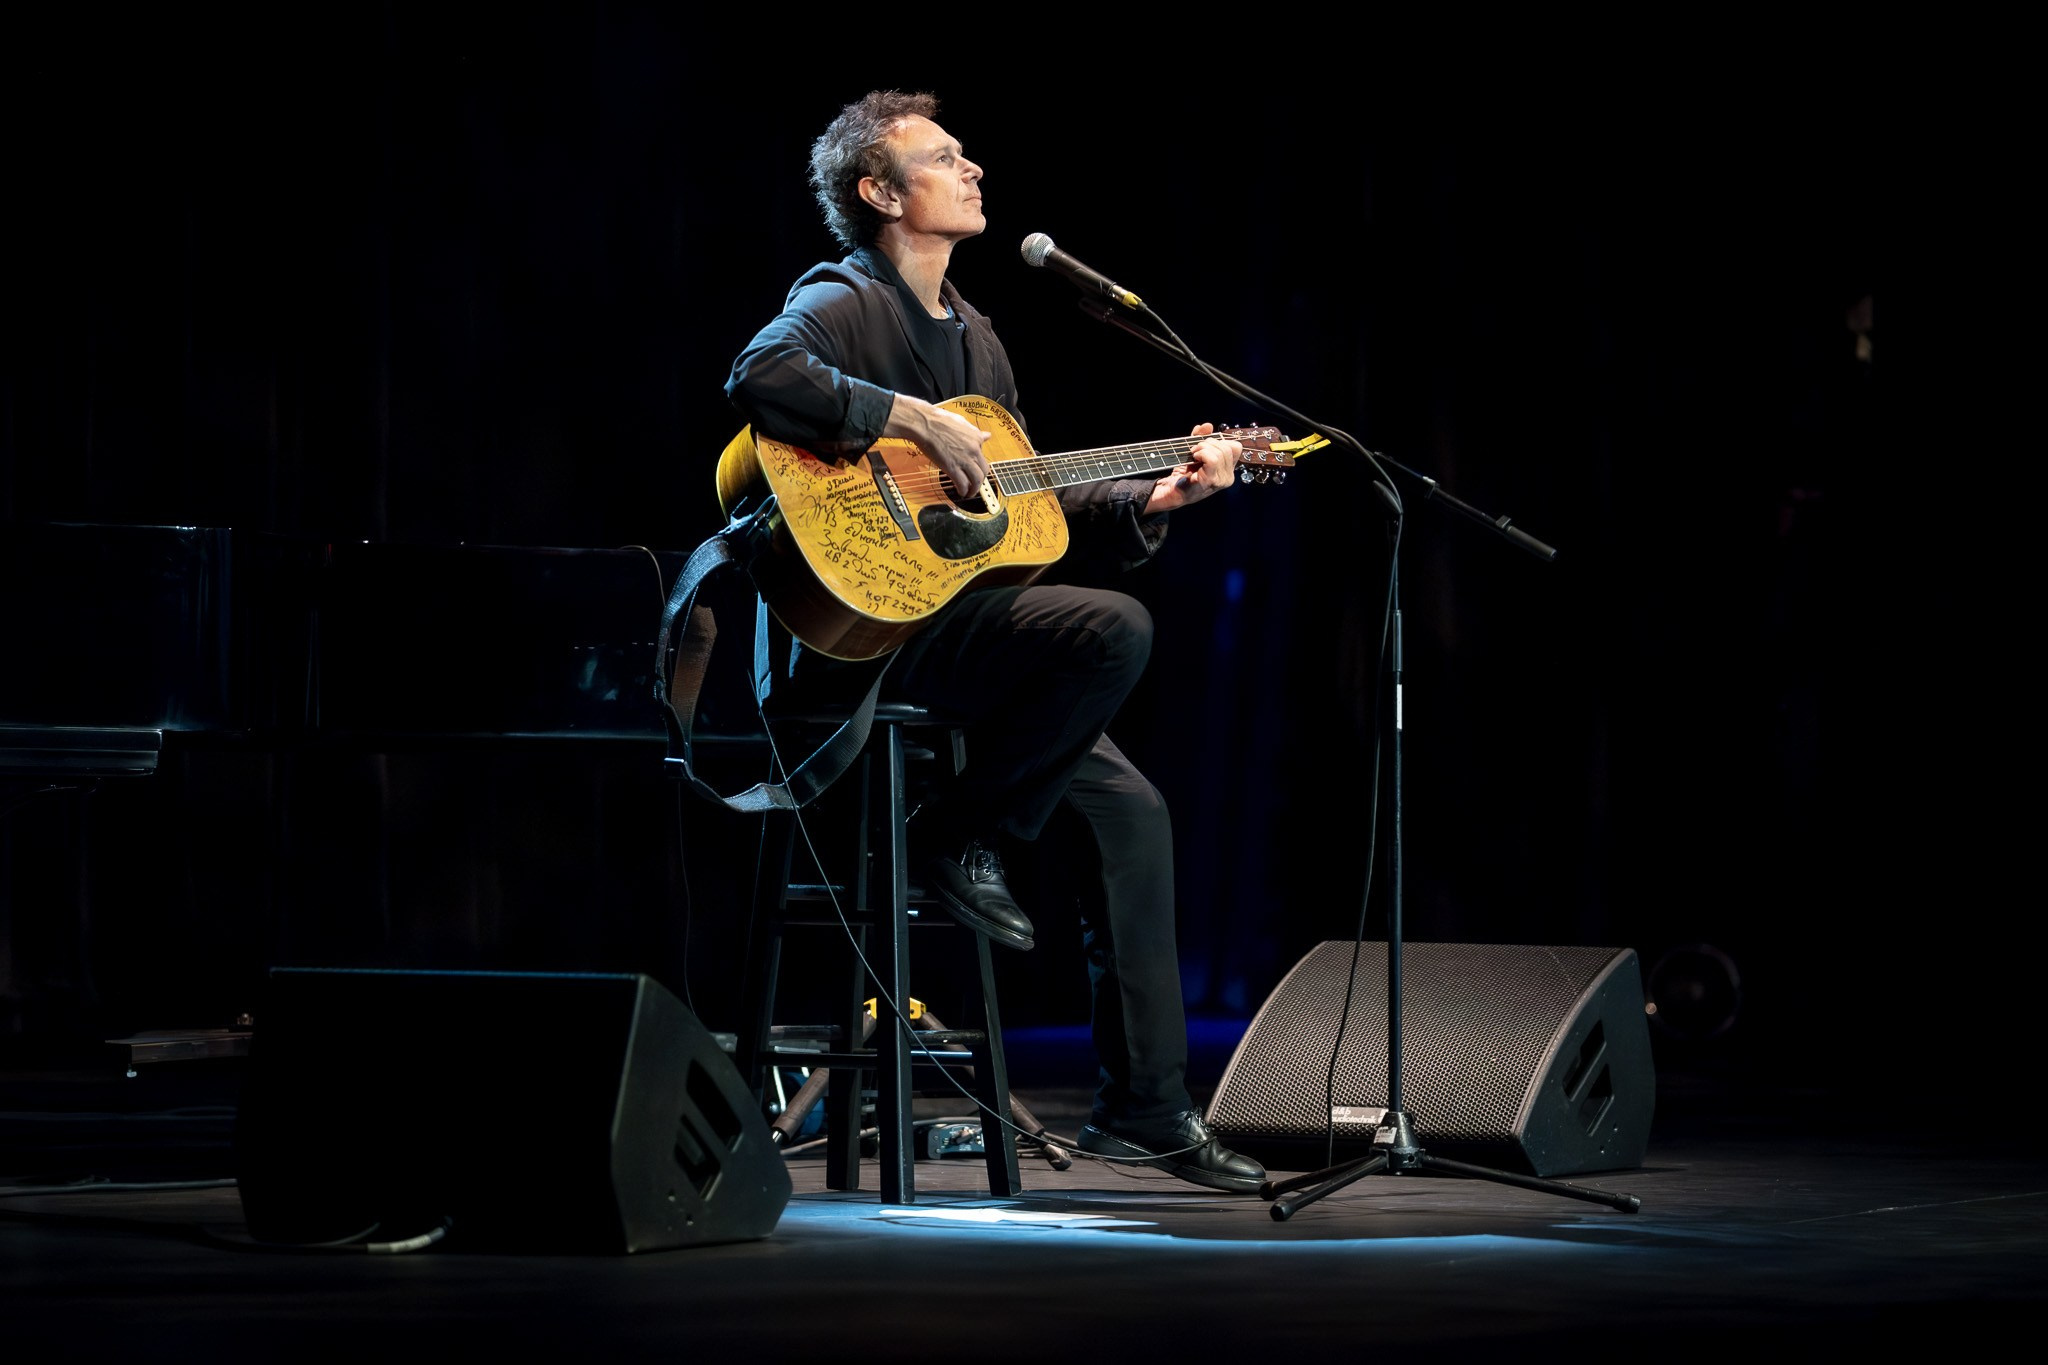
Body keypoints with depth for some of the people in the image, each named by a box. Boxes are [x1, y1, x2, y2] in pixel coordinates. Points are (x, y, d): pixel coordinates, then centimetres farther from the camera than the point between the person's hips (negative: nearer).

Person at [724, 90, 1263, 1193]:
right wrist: (917, 421, -26)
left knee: (1131, 806, 1)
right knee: (1115, 628, -27)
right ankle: (967, 837, -9)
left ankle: (1143, 1106, 5)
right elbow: (760, 377, -29)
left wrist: (1152, 499, 10)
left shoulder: (973, 336, 22)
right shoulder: (843, 303, -6)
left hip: (963, 621, 9)